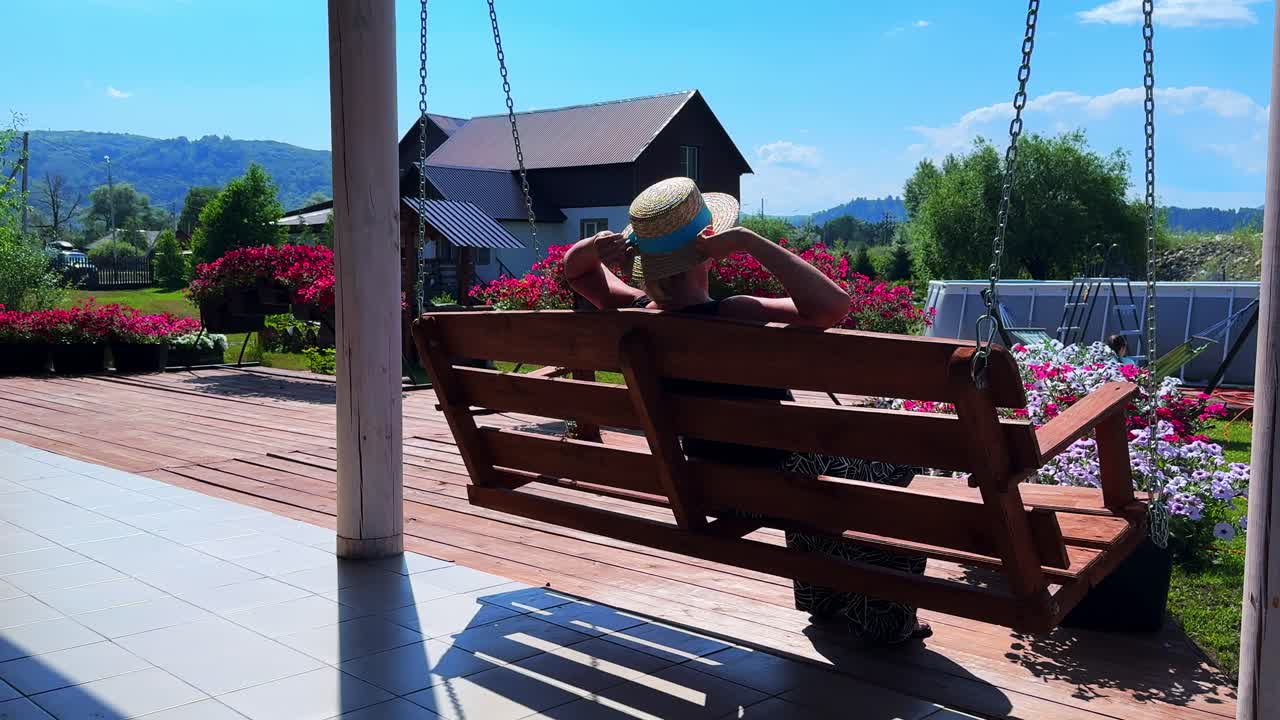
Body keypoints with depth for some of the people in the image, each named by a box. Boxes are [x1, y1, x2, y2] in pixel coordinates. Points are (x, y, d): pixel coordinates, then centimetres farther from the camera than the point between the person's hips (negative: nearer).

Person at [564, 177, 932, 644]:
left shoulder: (635, 314, -12)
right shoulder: (728, 317, -33)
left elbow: (575, 269, 7)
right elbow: (832, 305, -40)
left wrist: (597, 245, -16)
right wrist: (749, 241, -38)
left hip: (713, 485, 7)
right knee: (903, 452, 16)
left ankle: (826, 604, 49)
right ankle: (887, 624, 29)